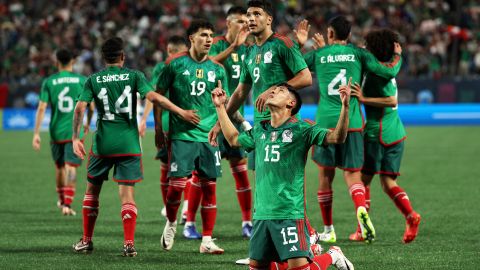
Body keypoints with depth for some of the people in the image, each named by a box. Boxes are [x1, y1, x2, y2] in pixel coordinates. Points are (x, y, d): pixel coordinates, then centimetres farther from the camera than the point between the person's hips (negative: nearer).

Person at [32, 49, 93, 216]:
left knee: (60, 167, 19)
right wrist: (87, 124, 19)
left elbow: (41, 108, -6)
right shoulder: (82, 80, -1)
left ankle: (61, 199, 36)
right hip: (75, 132, -2)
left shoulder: (48, 82, -1)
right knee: (71, 168, -3)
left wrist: (36, 134, -4)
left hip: (56, 132, 2)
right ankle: (67, 204, -16)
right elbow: (91, 106, 1)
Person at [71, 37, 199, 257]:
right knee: (127, 193, 1)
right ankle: (129, 243, -11)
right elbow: (153, 97, -12)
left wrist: (76, 137, -4)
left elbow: (80, 108, -7)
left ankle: (86, 240, 20)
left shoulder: (93, 80, 3)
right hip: (128, 144, -1)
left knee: (92, 189, 17)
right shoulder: (134, 76, 0)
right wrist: (181, 113, -8)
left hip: (102, 143, 1)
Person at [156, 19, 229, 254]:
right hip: (182, 135, -3)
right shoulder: (175, 63, -2)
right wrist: (158, 128, 0)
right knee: (177, 184, -10)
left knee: (209, 186, 0)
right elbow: (158, 94, 4)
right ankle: (171, 223, 20)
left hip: (209, 135, 3)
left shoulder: (217, 69, 7)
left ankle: (207, 241, 6)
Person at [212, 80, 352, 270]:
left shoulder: (300, 130, -5)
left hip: (290, 213, -6)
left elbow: (336, 137, -15)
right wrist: (220, 107, 32)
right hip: (262, 213, 6)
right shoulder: (260, 130, 13)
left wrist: (345, 106, -28)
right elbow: (233, 139, 31)